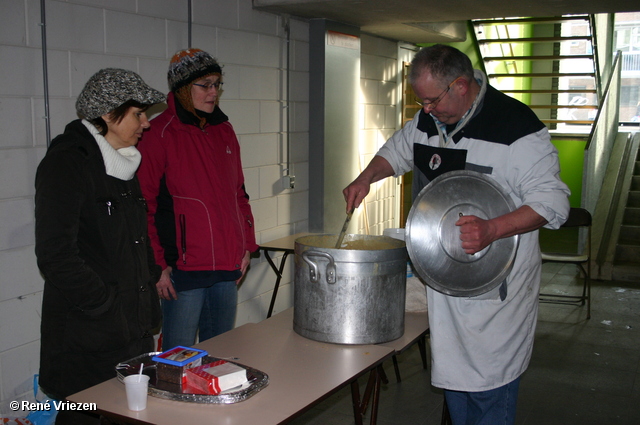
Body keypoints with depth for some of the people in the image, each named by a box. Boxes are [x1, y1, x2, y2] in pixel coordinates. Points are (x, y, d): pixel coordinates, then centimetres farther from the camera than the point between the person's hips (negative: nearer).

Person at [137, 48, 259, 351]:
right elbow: (145, 204, -10)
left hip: (227, 265, 6)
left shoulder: (224, 131, 13)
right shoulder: (159, 134, -8)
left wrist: (246, 245, 12)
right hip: (183, 267, -6)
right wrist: (157, 264, -12)